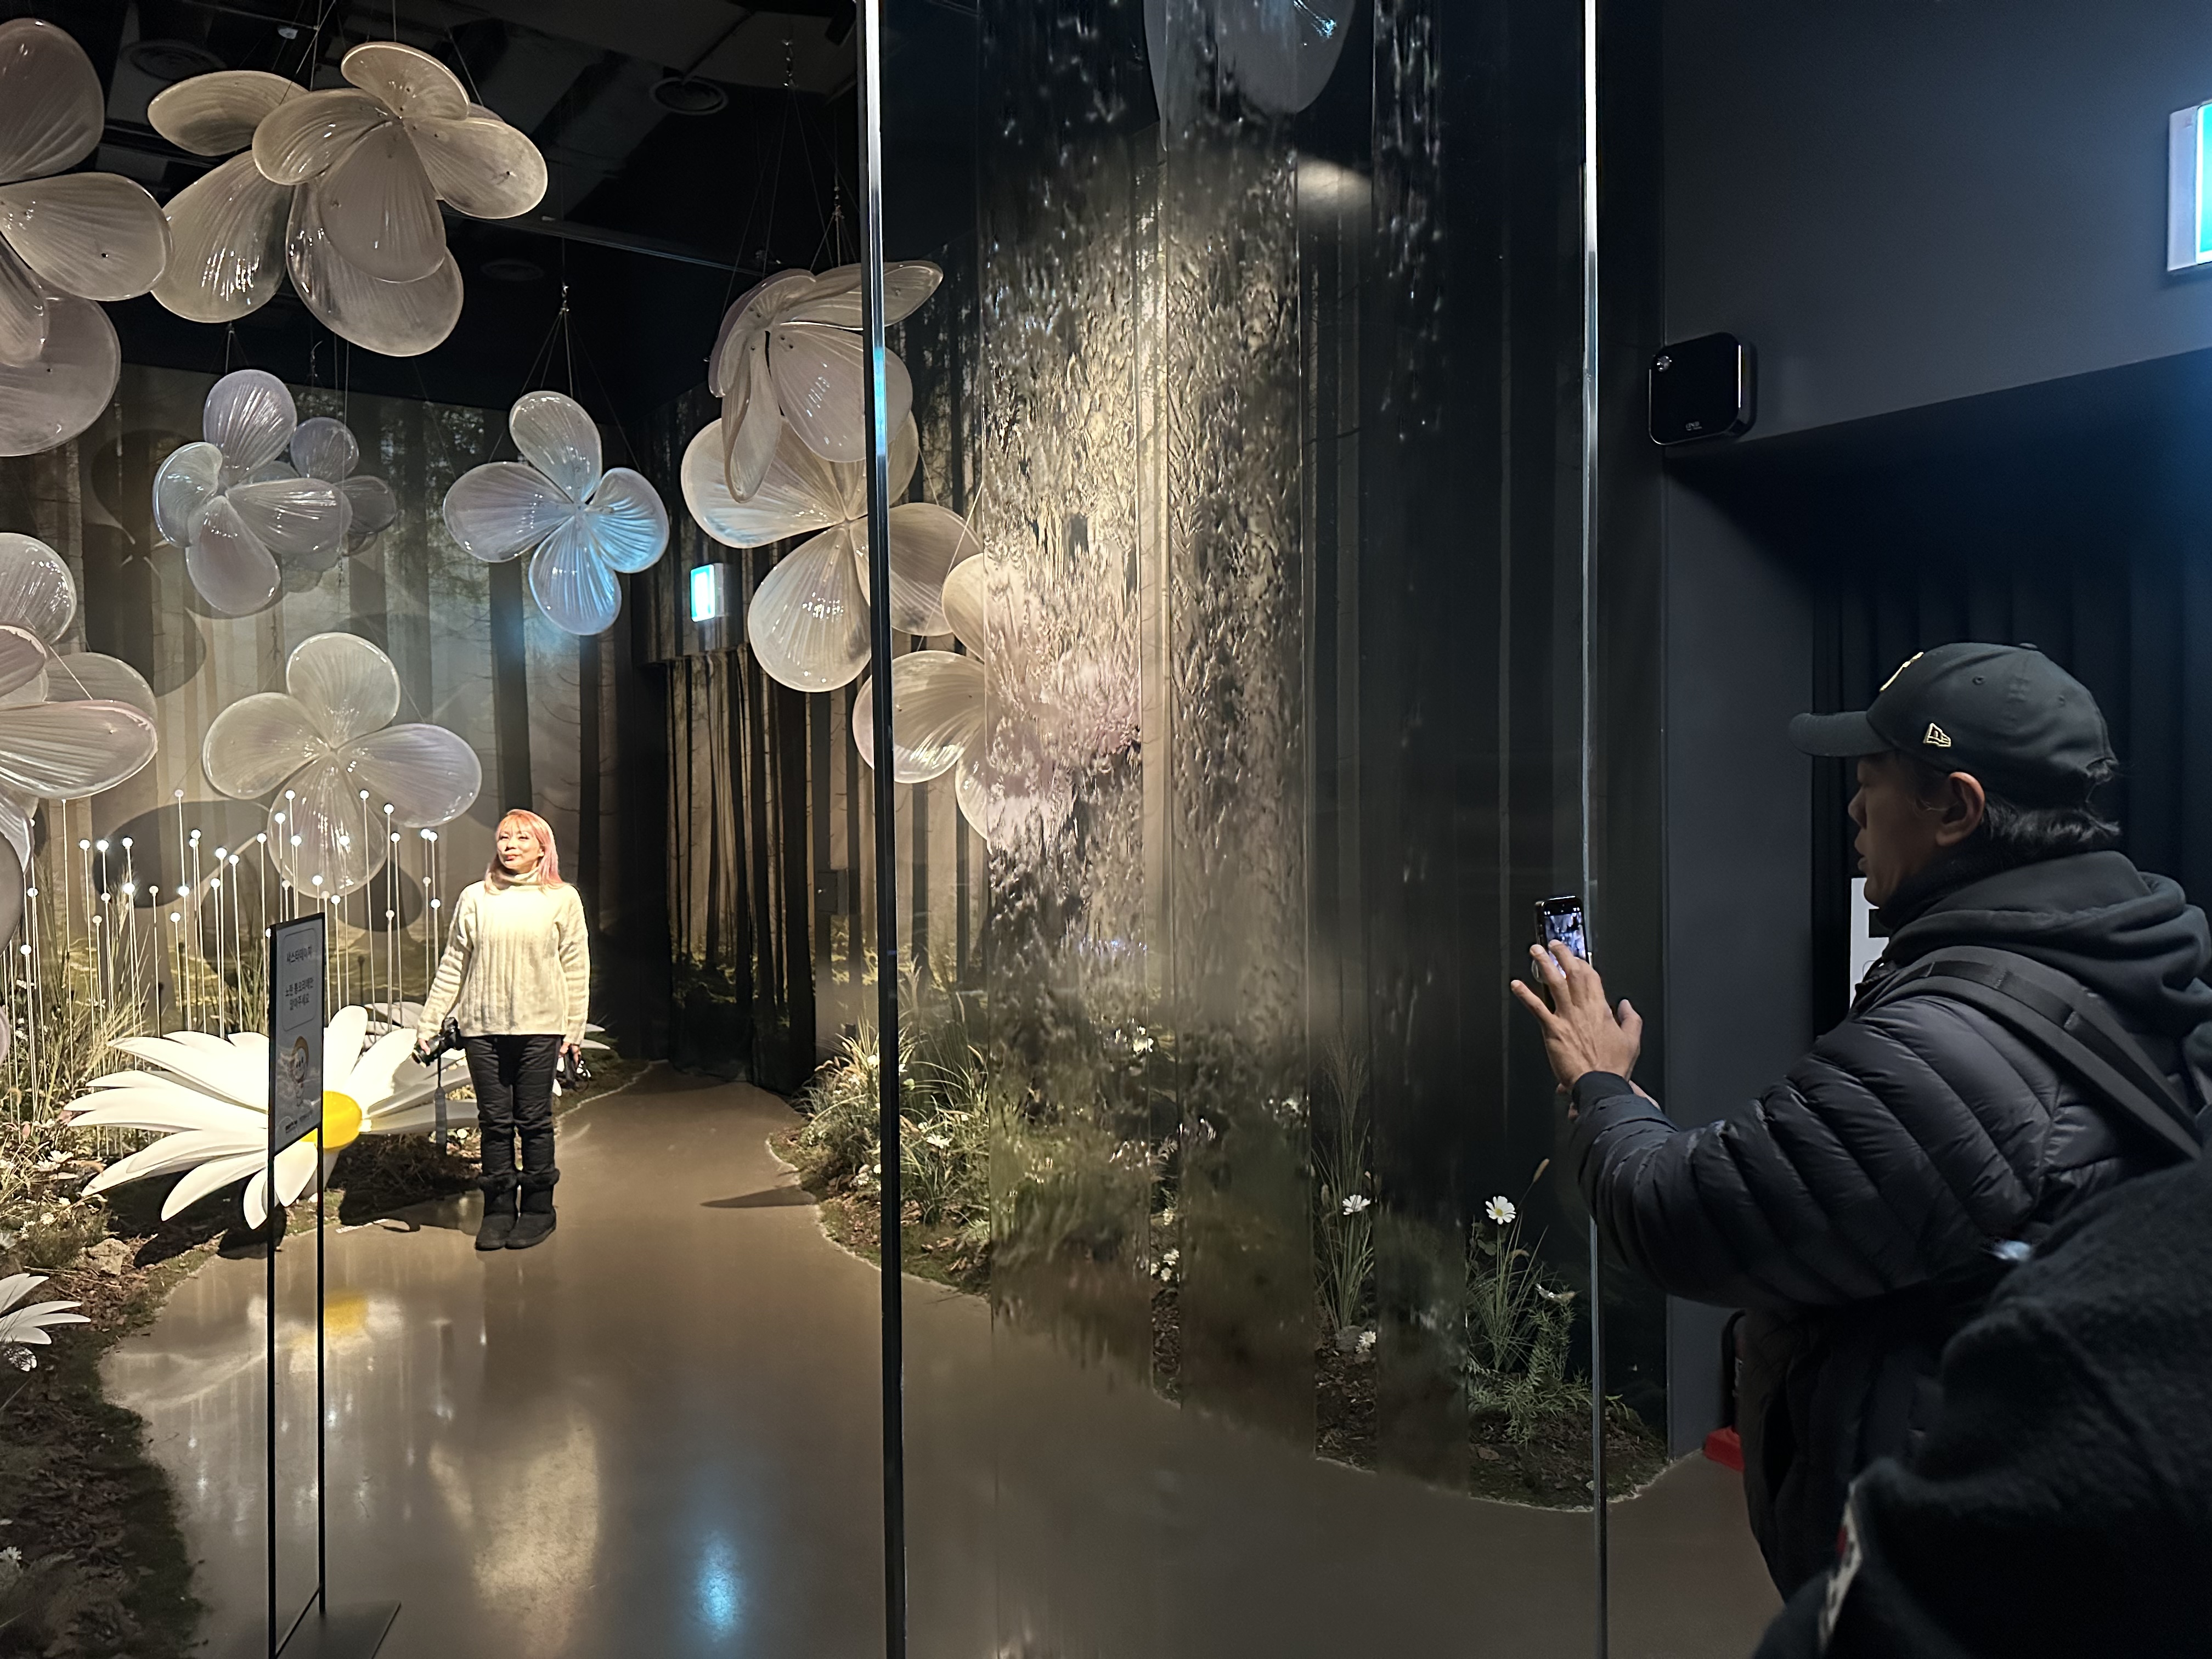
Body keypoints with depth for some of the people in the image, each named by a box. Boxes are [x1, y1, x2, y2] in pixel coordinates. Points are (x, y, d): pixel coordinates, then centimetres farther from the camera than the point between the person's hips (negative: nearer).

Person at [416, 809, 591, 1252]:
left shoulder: (562, 899, 3)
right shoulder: (476, 898, 6)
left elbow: (576, 968, 2)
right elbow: (452, 965, 9)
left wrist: (575, 1029, -2)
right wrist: (429, 1023, 6)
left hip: (539, 1026, -2)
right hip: (483, 1025, 2)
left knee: (534, 1119, 4)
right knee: (494, 1120, 7)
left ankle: (538, 1207, 17)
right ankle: (499, 1208, 18)